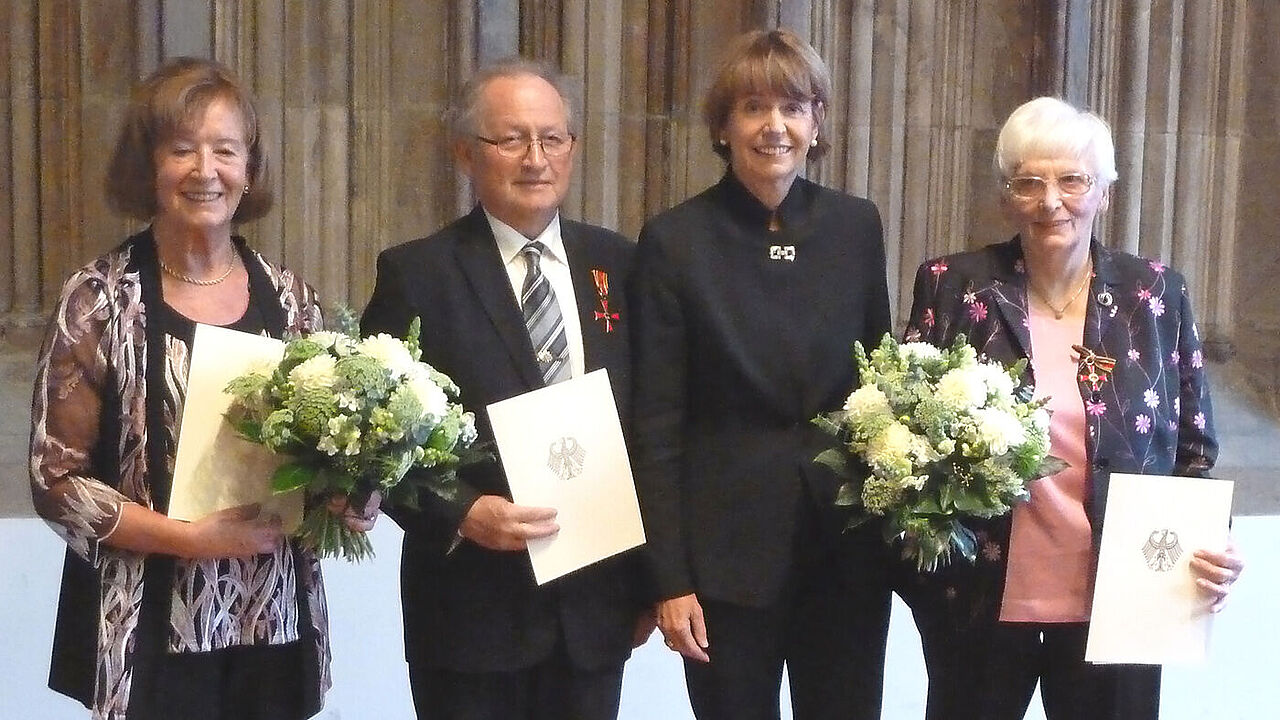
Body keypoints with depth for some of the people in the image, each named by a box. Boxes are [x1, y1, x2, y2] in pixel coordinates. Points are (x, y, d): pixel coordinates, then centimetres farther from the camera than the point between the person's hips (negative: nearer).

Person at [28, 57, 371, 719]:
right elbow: (55, 480, -7)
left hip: (277, 630, 3)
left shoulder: (290, 299, 4)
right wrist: (190, 538, -17)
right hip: (152, 635, -3)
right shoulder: (98, 299, -6)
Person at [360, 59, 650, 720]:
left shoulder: (616, 263, 5)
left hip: (597, 607, 3)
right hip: (470, 607, -3)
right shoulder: (416, 273, -5)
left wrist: (648, 570, 6)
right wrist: (462, 515, -18)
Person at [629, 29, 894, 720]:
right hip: (728, 552, -2)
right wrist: (669, 578, -9)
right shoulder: (674, 240, -6)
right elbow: (656, 423, -6)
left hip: (847, 548, 3)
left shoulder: (856, 226, 4)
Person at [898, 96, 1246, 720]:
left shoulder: (1157, 295, 0)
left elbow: (1194, 446, 6)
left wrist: (1212, 553, -10)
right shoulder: (952, 287, -3)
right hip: (981, 603, 0)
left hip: (1117, 603, 1)